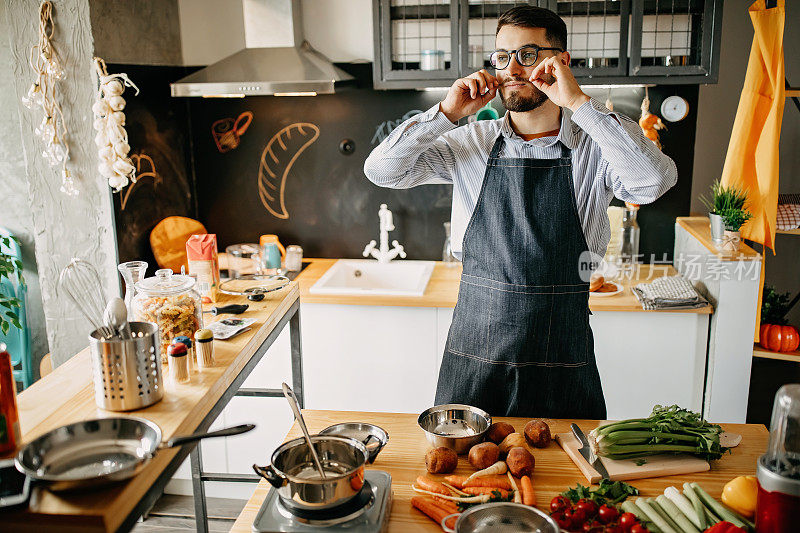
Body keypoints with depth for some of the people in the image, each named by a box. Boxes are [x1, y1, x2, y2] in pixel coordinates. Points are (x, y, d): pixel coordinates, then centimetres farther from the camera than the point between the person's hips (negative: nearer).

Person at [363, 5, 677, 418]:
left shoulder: (594, 147, -2)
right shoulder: (471, 144, 4)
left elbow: (655, 181, -22)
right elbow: (381, 170, 0)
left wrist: (579, 102, -20)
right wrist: (447, 113, -9)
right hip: (472, 351, 2)